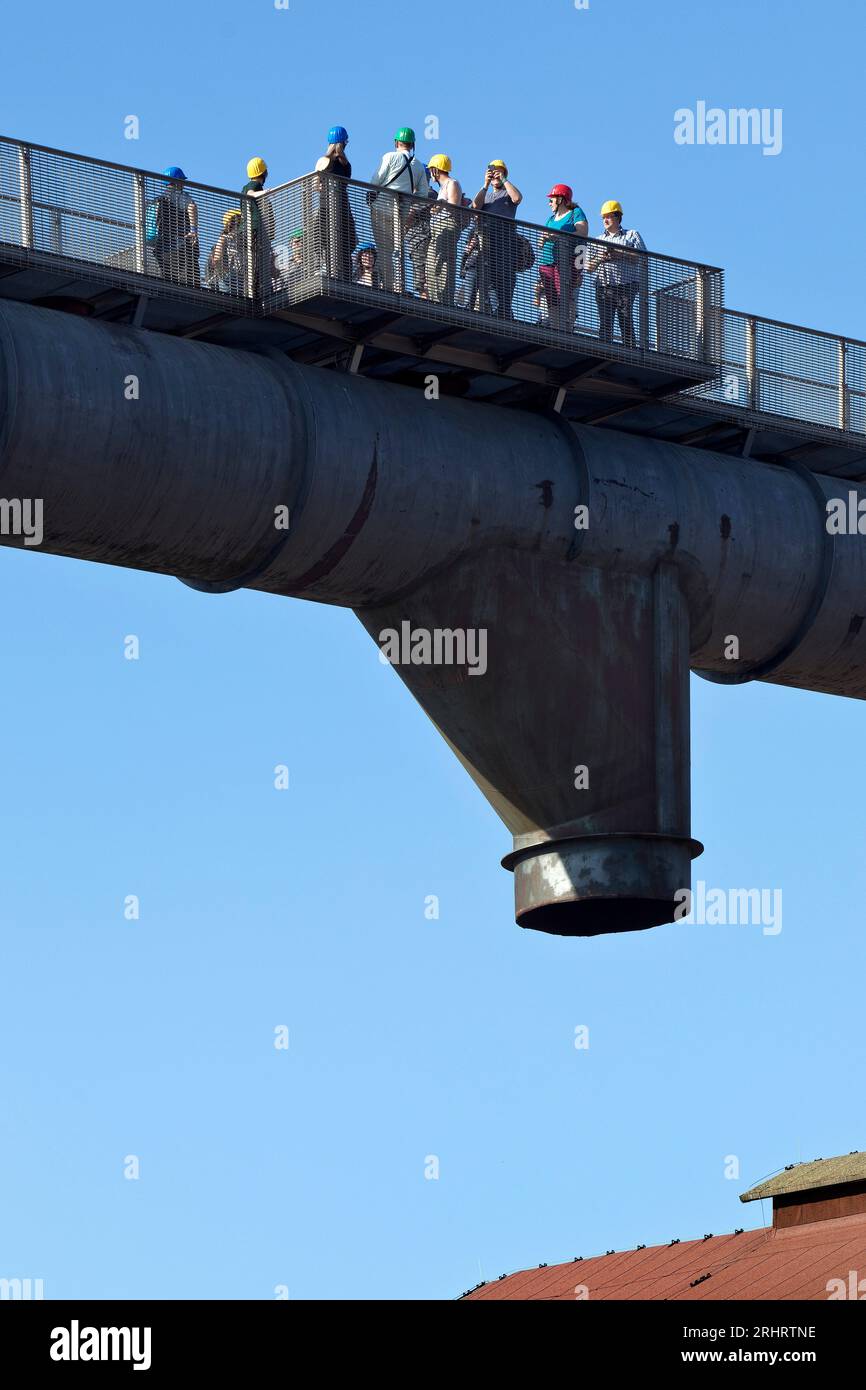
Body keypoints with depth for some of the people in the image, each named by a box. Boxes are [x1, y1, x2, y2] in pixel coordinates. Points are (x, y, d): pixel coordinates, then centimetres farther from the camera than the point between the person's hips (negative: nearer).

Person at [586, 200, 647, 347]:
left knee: (626, 322, -9)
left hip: (626, 286, -4)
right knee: (605, 323, -5)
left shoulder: (632, 235, 13)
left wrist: (618, 255, -12)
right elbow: (589, 267, 18)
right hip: (603, 287, 4)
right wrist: (599, 258, -5)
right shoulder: (600, 239, 25)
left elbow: (642, 258, -3)